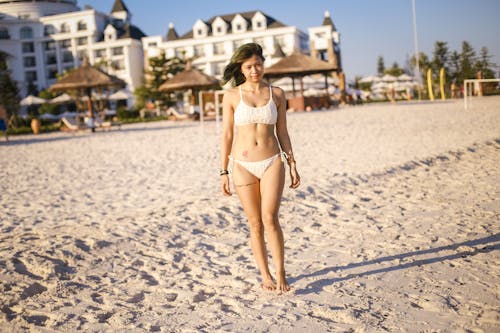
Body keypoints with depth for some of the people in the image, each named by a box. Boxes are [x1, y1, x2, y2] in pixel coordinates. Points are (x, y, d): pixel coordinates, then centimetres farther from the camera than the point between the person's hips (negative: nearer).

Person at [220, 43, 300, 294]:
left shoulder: (277, 94, 5)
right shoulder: (231, 96, 0)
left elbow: (282, 132, 9)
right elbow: (227, 135, 2)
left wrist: (292, 164, 5)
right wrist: (224, 172, 0)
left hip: (272, 162, 0)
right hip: (243, 165, 0)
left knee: (270, 219, -12)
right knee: (255, 224, 6)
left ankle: (280, 274, 3)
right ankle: (265, 275, 20)